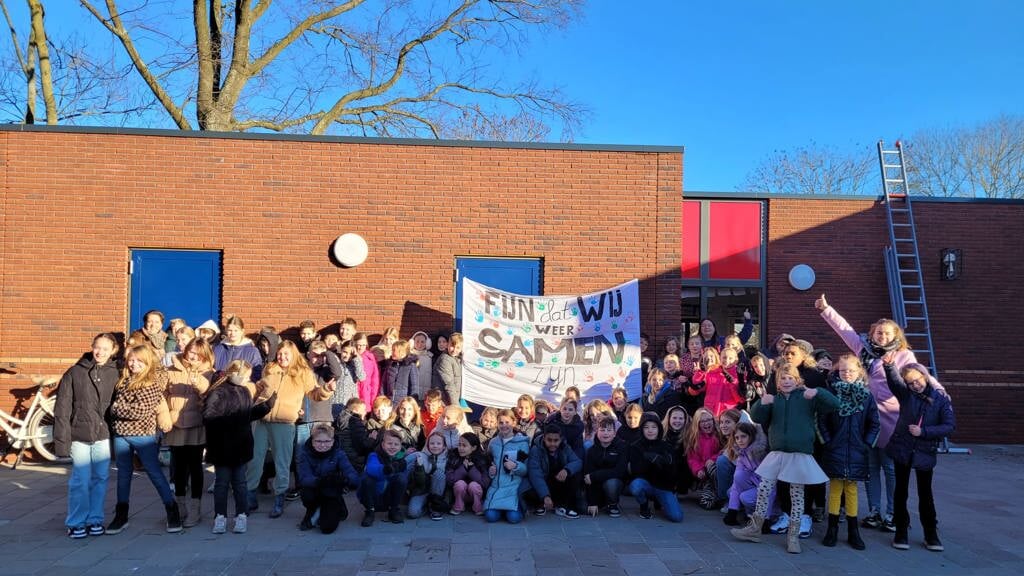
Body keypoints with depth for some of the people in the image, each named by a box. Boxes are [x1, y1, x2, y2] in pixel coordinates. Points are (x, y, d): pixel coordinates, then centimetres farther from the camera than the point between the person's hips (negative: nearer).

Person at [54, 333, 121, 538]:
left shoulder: (115, 374, 2)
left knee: (100, 479, 8)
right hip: (80, 435, -1)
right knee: (81, 480, 1)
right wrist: (62, 440, -6)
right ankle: (76, 523, 16)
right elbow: (62, 410, -1)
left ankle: (95, 519, 22)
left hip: (104, 435, 1)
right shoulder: (75, 373, -1)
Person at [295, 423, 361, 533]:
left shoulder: (338, 454, -15)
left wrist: (344, 479, -52)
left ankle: (335, 511, 15)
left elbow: (355, 478, -27)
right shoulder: (305, 452, -15)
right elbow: (304, 478, -30)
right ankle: (312, 513, 1)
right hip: (313, 493, 1)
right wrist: (320, 481, -52)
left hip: (332, 494, -1)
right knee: (307, 492, -32)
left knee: (328, 527, -20)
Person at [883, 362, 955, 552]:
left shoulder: (941, 399, -3)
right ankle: (901, 531, 18)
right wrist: (889, 365, -43)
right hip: (902, 450, 1)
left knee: (925, 494, 9)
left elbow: (950, 426, -8)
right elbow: (893, 381, -22)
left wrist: (923, 432, -17)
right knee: (901, 491, 8)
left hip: (925, 453, -1)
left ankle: (931, 534, 21)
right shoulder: (906, 394, -3)